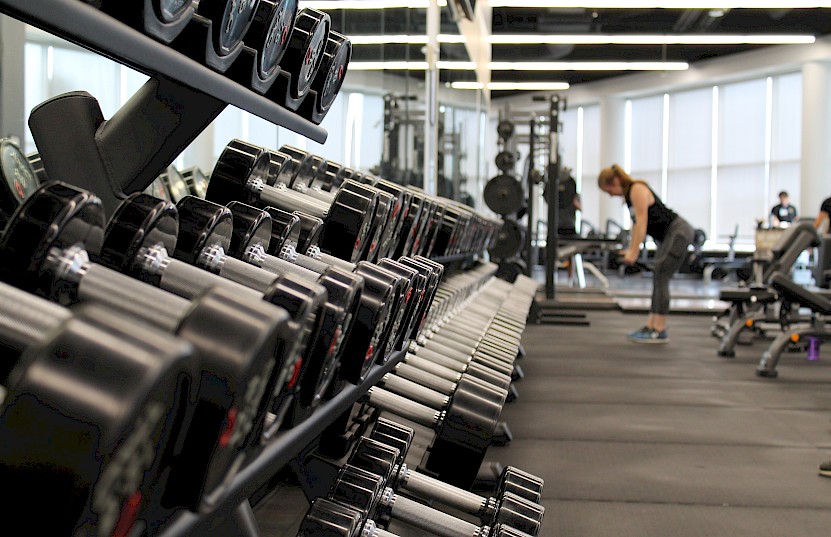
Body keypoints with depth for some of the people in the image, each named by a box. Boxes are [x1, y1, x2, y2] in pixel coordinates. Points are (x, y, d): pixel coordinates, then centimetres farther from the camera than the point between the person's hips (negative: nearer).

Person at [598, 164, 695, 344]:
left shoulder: (637, 190, -16)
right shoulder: (629, 194, 12)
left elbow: (642, 222, -21)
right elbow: (636, 223, 14)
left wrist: (634, 252, -23)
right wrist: (631, 250, 10)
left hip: (679, 232, -10)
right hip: (669, 235, 10)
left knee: (661, 278, -12)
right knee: (658, 279, 9)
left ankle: (659, 331, -9)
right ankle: (651, 326, 12)